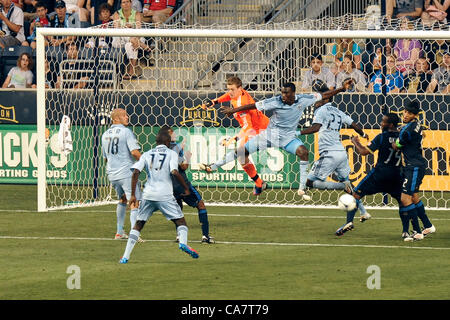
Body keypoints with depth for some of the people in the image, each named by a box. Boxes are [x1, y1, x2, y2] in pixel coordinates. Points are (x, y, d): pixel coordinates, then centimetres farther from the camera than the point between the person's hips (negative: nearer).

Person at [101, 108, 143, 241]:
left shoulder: (105, 135, 12)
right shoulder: (126, 132, -10)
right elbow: (135, 152, -21)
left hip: (112, 174, 7)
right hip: (127, 173, -7)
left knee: (122, 200, 27)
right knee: (134, 204, -7)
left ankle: (119, 232, 30)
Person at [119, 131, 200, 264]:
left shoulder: (146, 155, 13)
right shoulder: (171, 153, 4)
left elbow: (136, 172, 1)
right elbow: (174, 172, -12)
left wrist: (133, 195, 2)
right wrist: (186, 188, 0)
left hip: (148, 194, 3)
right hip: (165, 195, -3)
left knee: (138, 224, 12)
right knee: (180, 221, 5)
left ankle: (125, 256, 4)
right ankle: (183, 242, -25)